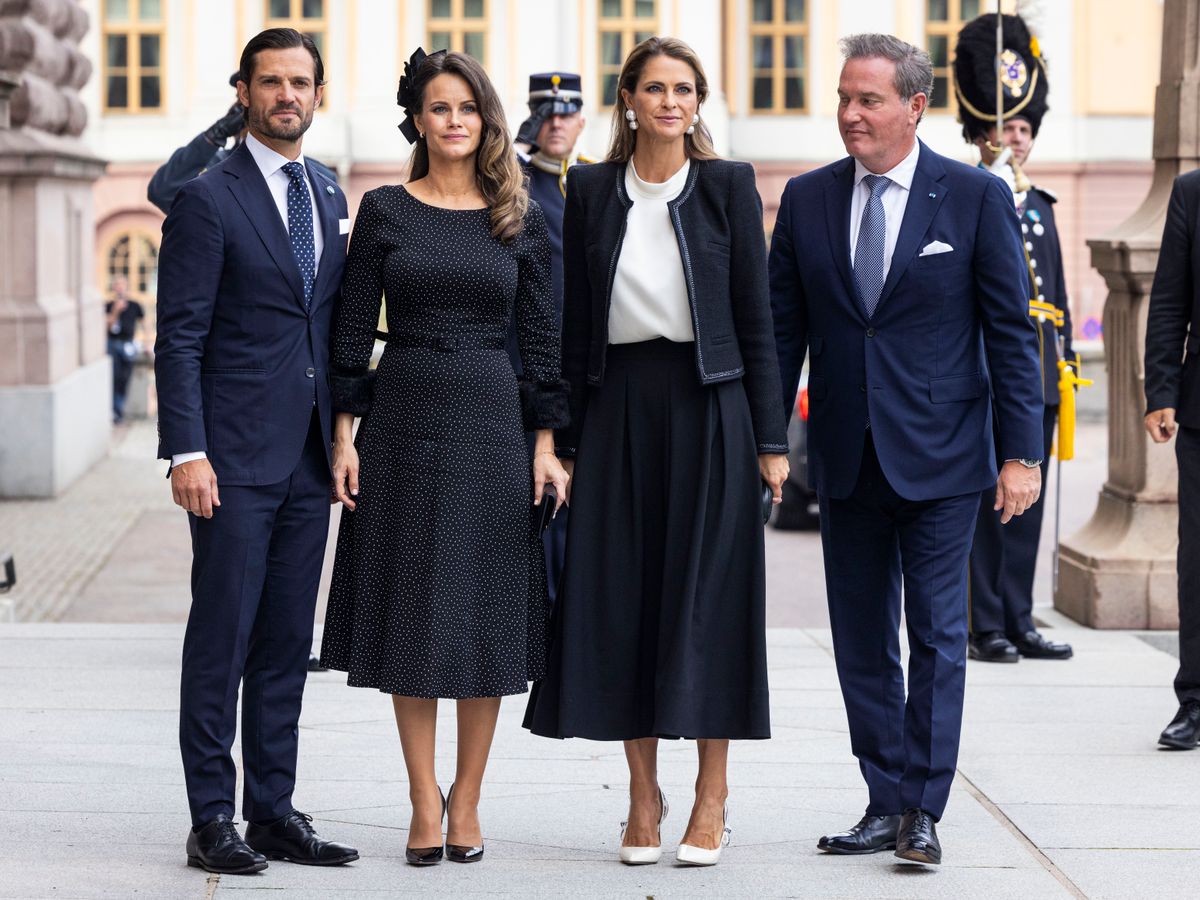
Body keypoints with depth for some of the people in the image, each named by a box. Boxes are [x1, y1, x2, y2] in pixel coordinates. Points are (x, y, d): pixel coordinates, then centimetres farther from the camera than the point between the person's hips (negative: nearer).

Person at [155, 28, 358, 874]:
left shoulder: (329, 195, 14)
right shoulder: (208, 199, -6)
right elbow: (180, 337, -10)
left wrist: (340, 435, 13)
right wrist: (187, 451, -17)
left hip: (308, 456, 6)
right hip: (236, 455, -6)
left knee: (287, 641, 9)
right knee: (221, 638, -3)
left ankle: (273, 811, 15)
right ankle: (212, 820, 2)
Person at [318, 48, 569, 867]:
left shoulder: (520, 217, 5)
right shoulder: (384, 211, 3)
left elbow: (541, 334, 5)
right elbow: (353, 329, 4)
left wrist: (546, 444, -1)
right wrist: (345, 433, -3)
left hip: (491, 422, 0)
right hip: (403, 420, 0)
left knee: (487, 610, 2)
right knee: (411, 610, 2)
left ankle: (467, 799, 13)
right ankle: (425, 803, 9)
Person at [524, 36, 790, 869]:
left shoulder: (729, 186, 1)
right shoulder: (591, 190, 6)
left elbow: (756, 317, 0)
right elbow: (575, 322, 8)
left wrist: (770, 438, -4)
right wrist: (566, 438, 4)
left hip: (708, 405, -2)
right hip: (620, 406, 2)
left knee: (708, 593, -1)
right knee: (623, 596, 3)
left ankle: (712, 797, 8)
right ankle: (644, 793, 13)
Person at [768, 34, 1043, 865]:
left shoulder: (976, 196, -4)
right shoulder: (807, 199, 5)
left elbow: (1011, 330, -3)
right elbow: (783, 329, 8)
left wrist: (1022, 451, -8)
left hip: (938, 455, -4)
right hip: (847, 458, 4)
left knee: (937, 636, 0)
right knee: (861, 642, 8)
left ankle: (924, 808, 7)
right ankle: (887, 804, 17)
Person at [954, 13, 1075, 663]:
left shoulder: (1040, 206, 18)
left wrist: (1062, 365, 17)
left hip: (1037, 380, 6)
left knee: (1027, 505, 8)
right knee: (982, 501, -4)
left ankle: (1018, 622, 14)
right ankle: (984, 627, 1)